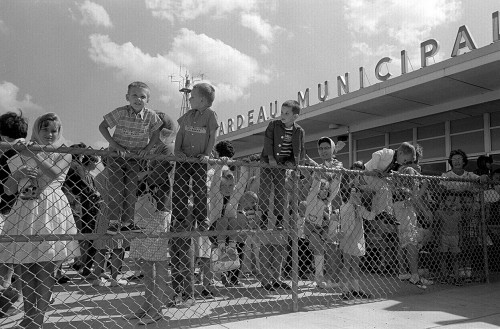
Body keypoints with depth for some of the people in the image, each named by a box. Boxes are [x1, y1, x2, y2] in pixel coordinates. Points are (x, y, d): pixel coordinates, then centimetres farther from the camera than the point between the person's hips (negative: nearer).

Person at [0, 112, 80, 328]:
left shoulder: (63, 154, 6)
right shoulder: (22, 155, 14)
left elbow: (52, 174, -15)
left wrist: (31, 153, -17)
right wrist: (19, 174, -7)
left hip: (50, 211, -3)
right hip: (23, 212, 3)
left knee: (45, 270, -3)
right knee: (26, 269, 6)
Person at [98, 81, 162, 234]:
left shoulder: (151, 115, -11)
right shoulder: (120, 112, -16)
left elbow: (156, 133, 3)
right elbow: (102, 126, -9)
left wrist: (147, 148, -11)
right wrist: (115, 145, -17)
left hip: (135, 157, 2)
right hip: (116, 155, -2)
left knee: (131, 190, 6)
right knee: (115, 189, -3)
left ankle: (127, 222, 17)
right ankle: (114, 221, 6)